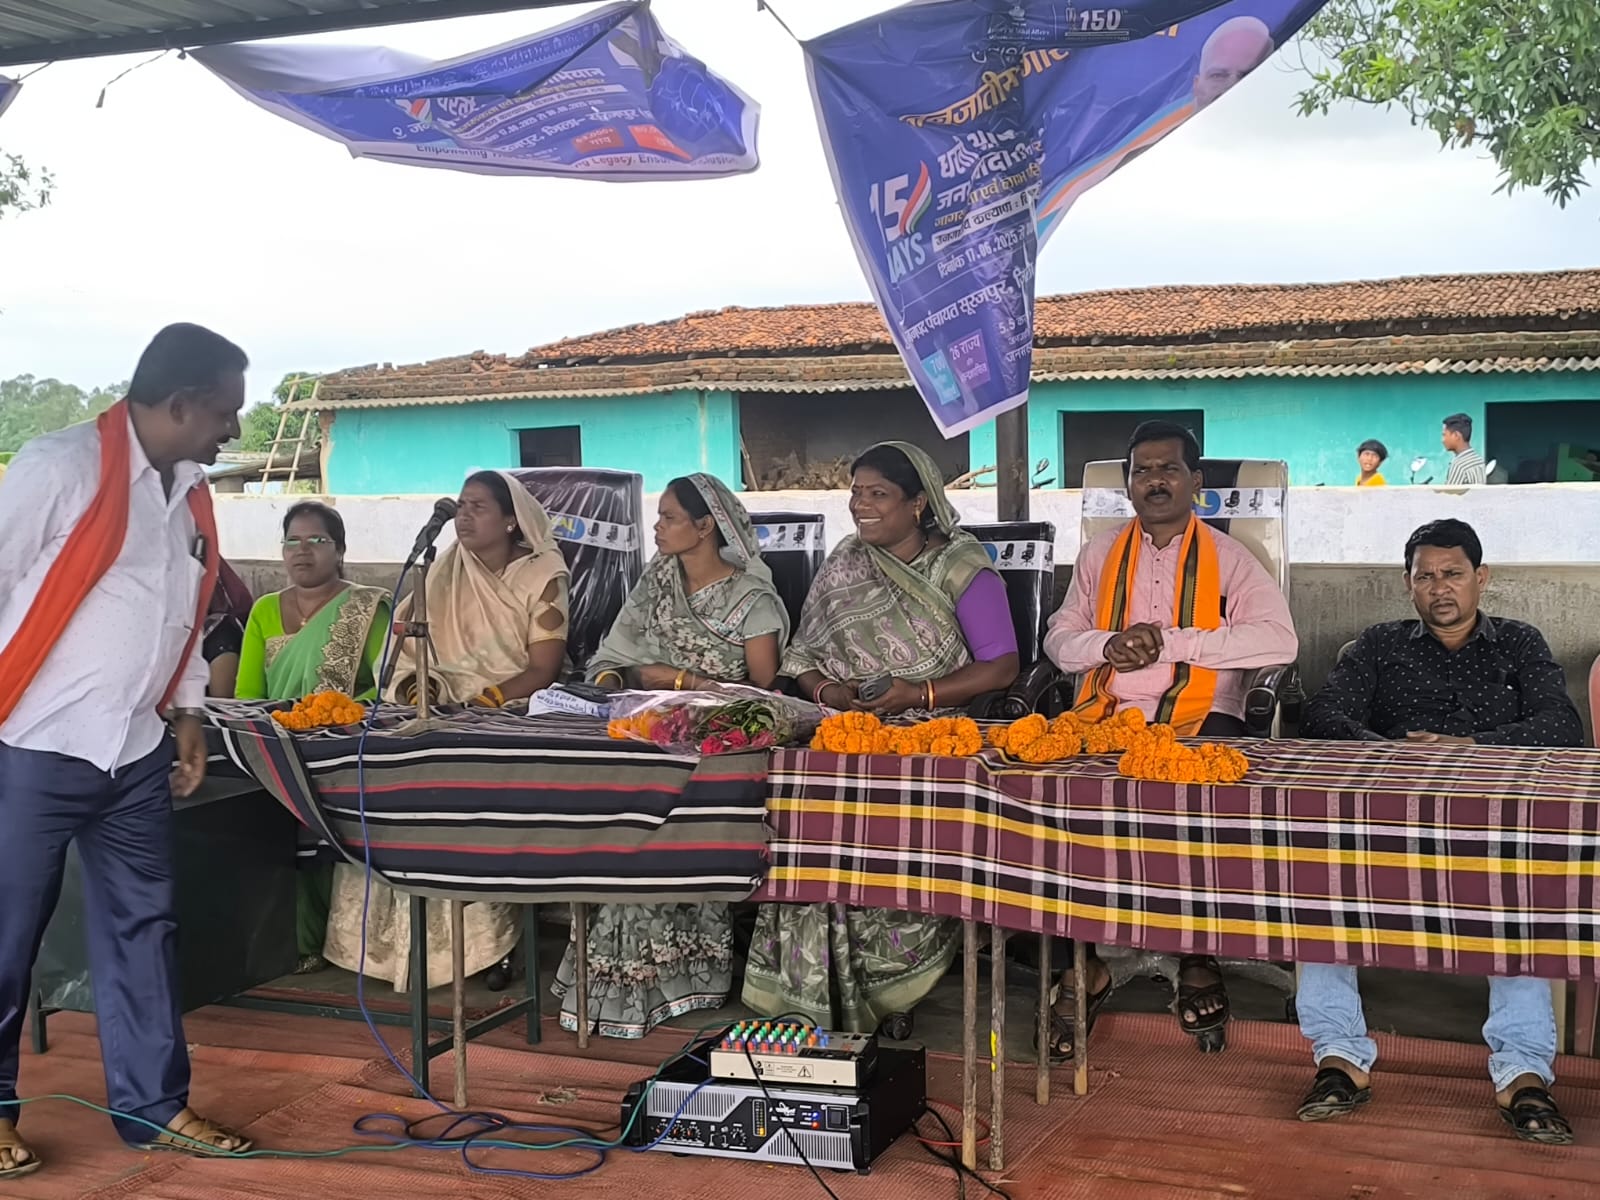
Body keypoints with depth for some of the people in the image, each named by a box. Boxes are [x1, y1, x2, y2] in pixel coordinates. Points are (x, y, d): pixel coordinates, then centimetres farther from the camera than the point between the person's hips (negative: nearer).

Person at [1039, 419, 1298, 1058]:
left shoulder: (1228, 558, 10)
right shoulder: (1100, 554, 21)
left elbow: (1280, 640, -6)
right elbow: (1059, 637, 18)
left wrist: (1172, 641, -11)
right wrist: (1108, 645, -6)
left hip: (1199, 718, -2)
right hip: (1107, 716, 3)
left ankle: (1199, 958, -14)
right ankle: (1081, 965, -17)